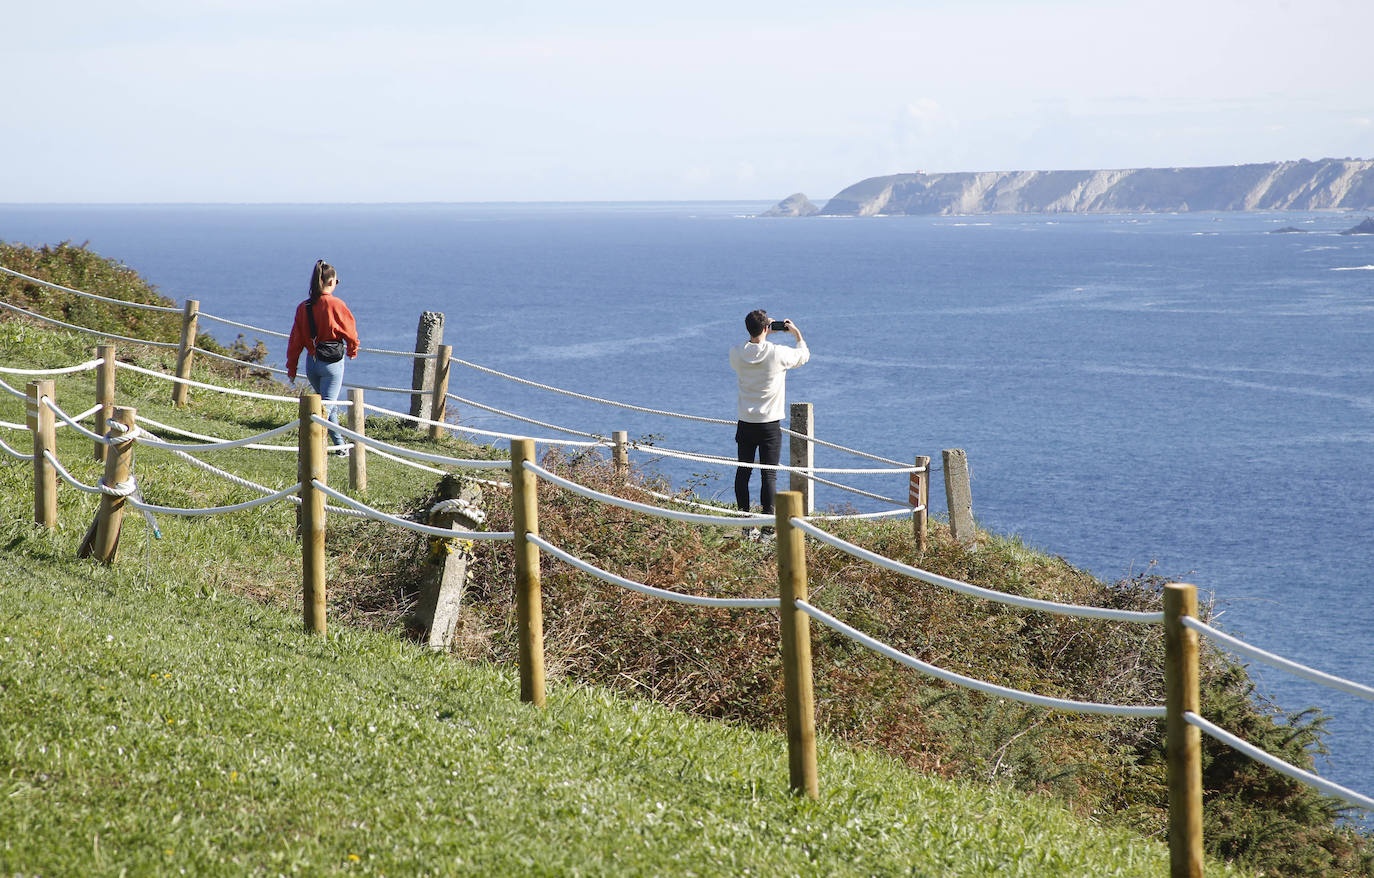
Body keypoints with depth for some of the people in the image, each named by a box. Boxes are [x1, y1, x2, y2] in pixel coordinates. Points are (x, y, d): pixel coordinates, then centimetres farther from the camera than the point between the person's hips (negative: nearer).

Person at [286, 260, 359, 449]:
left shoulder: (303, 307, 2)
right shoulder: (336, 304, -11)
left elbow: (295, 341, 5)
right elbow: (350, 332, -3)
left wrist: (291, 368, 13)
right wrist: (352, 351, 19)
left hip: (311, 363, 5)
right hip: (332, 362, -5)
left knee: (330, 404, 22)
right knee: (327, 405, -7)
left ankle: (339, 444, 32)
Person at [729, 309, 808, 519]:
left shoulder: (737, 353, -6)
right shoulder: (778, 354, -15)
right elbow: (804, 355, 6)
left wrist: (762, 335, 23)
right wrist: (797, 333, 22)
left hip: (745, 423, 3)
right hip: (770, 425, -3)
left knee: (743, 471, 12)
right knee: (769, 475, -2)